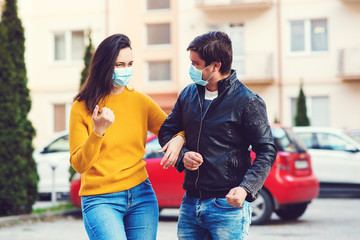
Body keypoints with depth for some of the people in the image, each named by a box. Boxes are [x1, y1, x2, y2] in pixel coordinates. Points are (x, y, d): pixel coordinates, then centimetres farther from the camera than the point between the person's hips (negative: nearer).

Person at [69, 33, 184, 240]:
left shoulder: (140, 102, 7)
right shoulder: (82, 108, -3)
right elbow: (79, 165, -7)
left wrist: (178, 140, -5)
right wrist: (97, 132, -22)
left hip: (141, 195, 4)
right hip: (100, 200, -4)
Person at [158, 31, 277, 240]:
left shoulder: (248, 102, -7)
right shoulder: (188, 95, 9)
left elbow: (266, 152, -6)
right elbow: (166, 132, 19)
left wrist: (246, 189, -20)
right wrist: (182, 155, -3)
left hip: (228, 206, -5)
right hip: (190, 205, 5)